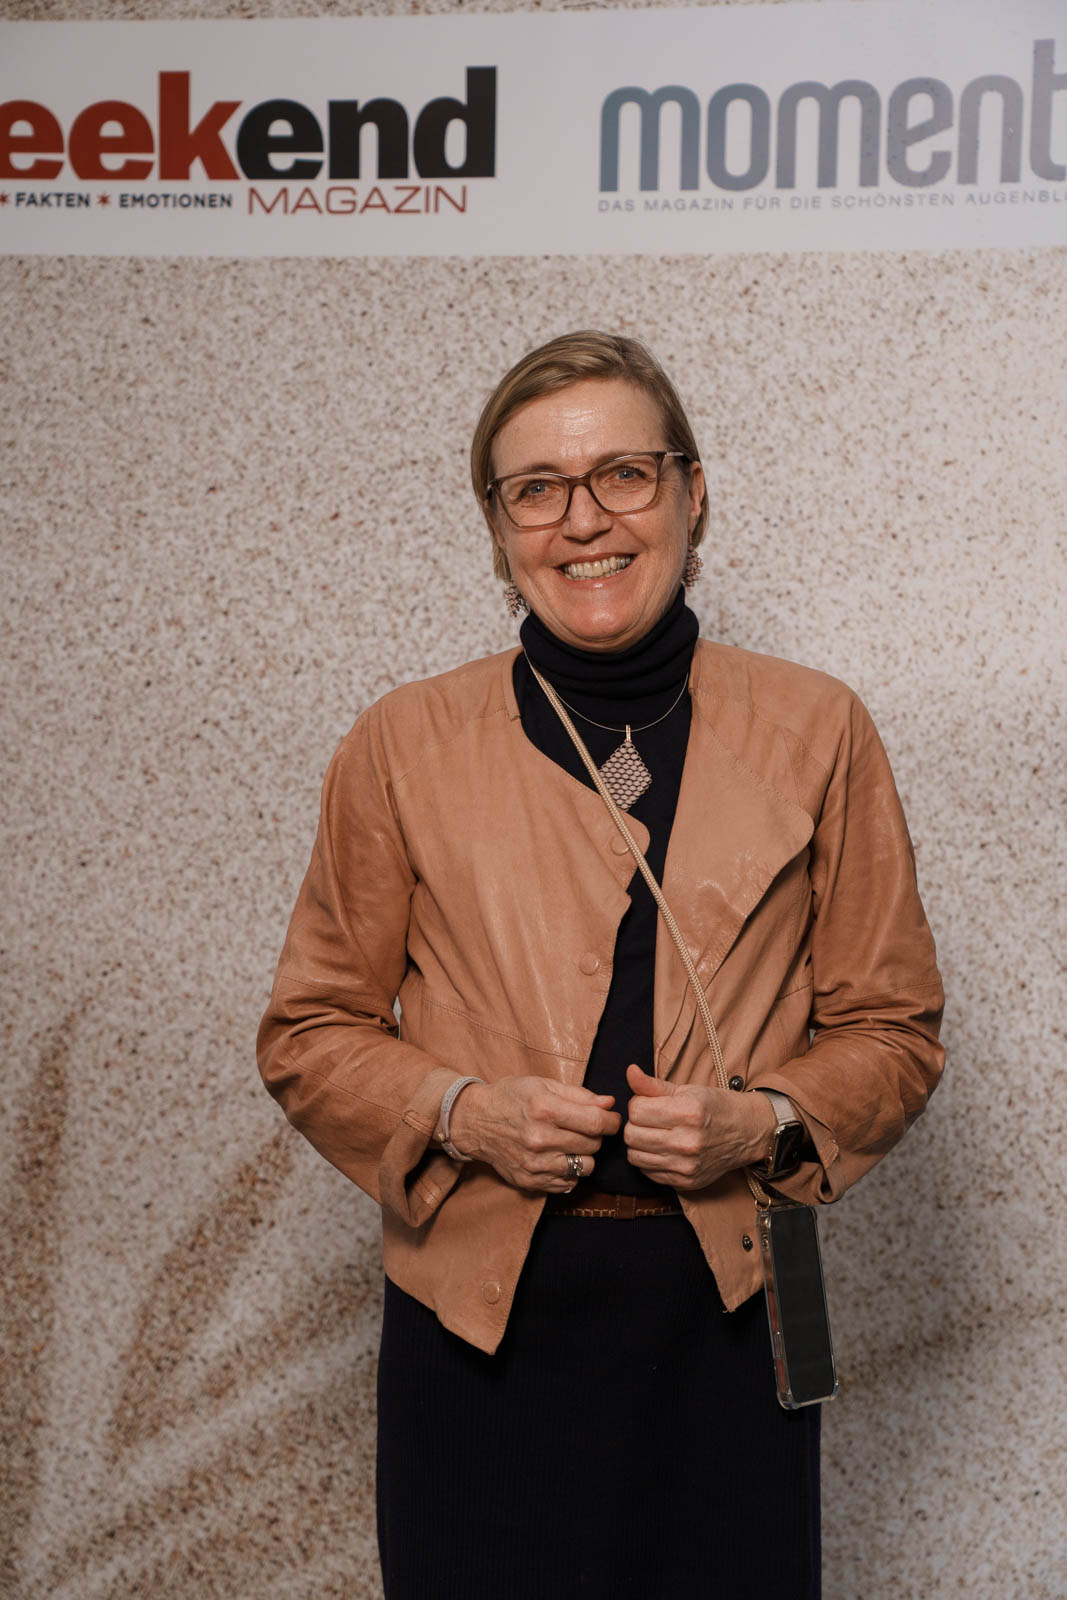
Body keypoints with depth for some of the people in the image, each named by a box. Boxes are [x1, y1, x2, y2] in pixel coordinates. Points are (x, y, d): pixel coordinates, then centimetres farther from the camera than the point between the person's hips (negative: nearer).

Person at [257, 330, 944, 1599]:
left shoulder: (816, 732, 0)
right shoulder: (404, 747, -1)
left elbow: (890, 1024, 7)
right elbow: (310, 1032, 5)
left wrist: (764, 1122, -12)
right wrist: (458, 1111, -12)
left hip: (724, 1315, 1)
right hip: (480, 1316, 0)